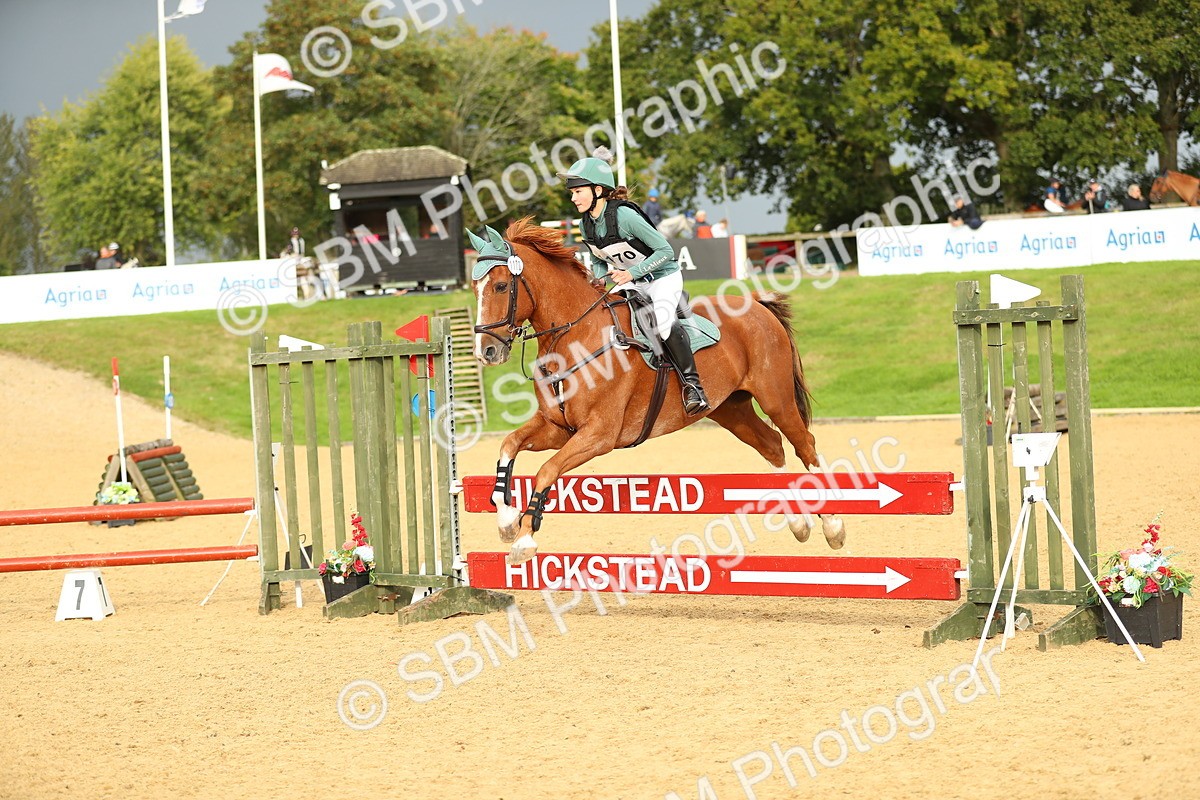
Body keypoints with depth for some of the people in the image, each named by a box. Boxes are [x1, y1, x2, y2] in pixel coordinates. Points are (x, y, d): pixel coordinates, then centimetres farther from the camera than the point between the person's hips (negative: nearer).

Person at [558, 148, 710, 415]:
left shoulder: (624, 215, -26)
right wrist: (599, 278, -7)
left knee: (664, 322, -33)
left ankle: (692, 385, -25)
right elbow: (599, 260, 14)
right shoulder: (586, 224, -3)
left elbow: (665, 251, -22)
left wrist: (632, 272, -28)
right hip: (630, 283, 8)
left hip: (663, 276, -8)